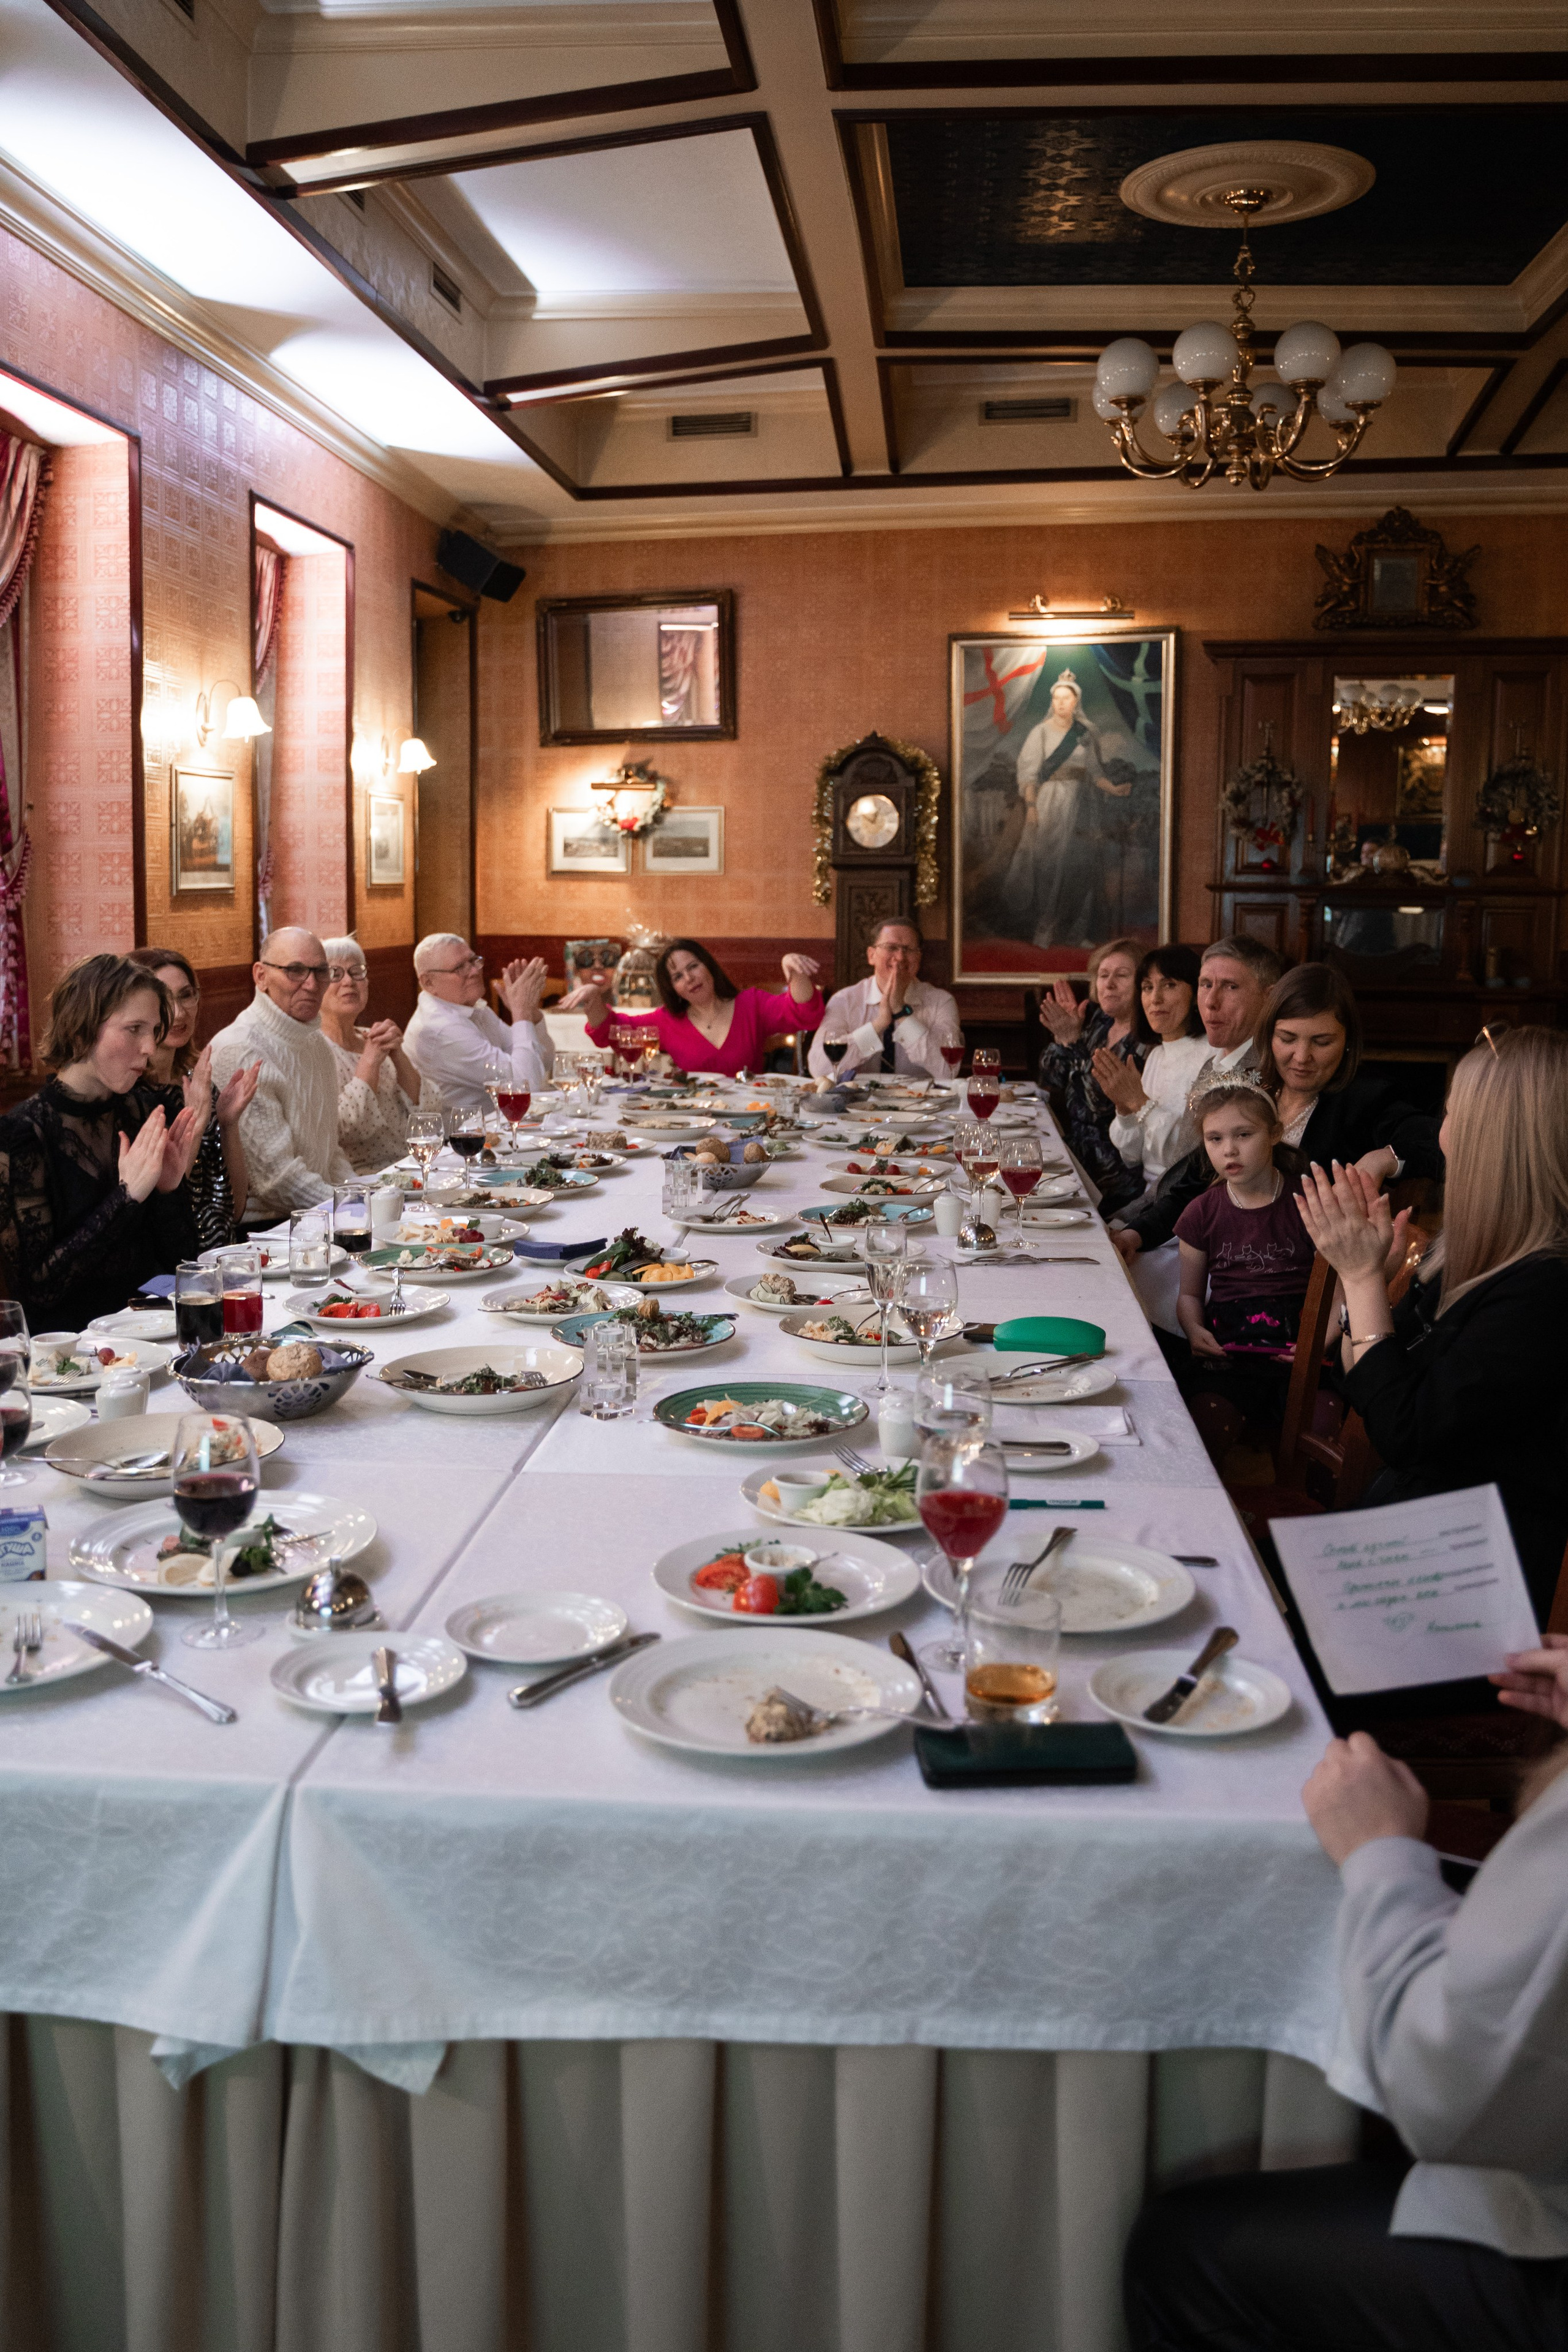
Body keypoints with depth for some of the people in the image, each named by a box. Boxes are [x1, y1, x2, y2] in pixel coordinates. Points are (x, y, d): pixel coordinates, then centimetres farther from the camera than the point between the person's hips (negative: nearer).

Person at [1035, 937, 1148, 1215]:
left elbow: (1102, 1106, -21)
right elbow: (1050, 1081, 11)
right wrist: (1063, 1034, -4)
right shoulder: (1096, 1021, 10)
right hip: (1076, 1155, 7)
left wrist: (1073, 1041, -21)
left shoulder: (1145, 1041, -12)